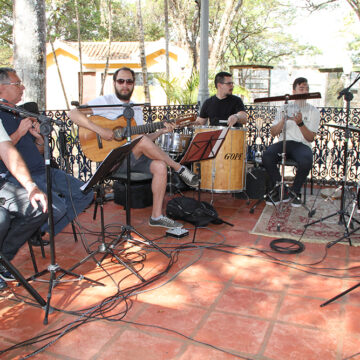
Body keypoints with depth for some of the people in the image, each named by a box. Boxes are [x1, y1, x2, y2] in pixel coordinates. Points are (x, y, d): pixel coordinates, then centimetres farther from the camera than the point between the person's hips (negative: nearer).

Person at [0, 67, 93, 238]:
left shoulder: (21, 114, 20)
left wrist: (39, 138, 2)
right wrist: (19, 133, -16)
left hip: (42, 170, 8)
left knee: (85, 194, -1)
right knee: (57, 207, -29)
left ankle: (45, 230, 10)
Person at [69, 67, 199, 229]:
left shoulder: (136, 109, 19)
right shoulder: (105, 102, -1)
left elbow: (142, 135, 18)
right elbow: (73, 113, -13)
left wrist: (161, 131, 1)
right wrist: (99, 129, -25)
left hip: (134, 158, 6)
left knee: (160, 166, -22)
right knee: (143, 141, -31)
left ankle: (156, 216, -15)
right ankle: (180, 169, -15)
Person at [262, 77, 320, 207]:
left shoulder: (313, 111, 10)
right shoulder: (284, 108, 17)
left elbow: (311, 138, 1)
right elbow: (273, 132, 8)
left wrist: (300, 123, -15)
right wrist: (283, 120, -9)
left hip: (302, 144, -2)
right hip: (283, 142, 2)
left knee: (306, 162, -36)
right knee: (267, 156, -31)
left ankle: (294, 192, -9)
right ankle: (280, 191, -13)